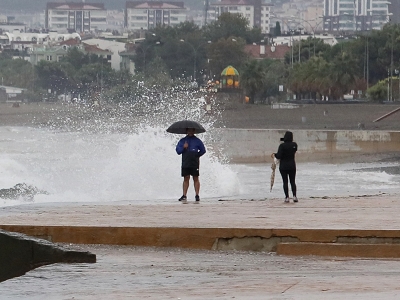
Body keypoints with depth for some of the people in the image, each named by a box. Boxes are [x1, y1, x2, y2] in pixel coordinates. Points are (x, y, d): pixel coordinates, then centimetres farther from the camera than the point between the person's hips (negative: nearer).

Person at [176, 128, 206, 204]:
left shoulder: (197, 141, 6)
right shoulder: (182, 141, 11)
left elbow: (203, 150, 11)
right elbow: (178, 151, 7)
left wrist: (197, 155, 1)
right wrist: (183, 147, -9)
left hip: (195, 163, -2)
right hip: (185, 163, 2)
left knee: (196, 179, -2)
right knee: (186, 179, 2)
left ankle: (197, 196, 0)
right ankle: (184, 196, 3)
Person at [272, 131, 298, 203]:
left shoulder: (282, 145, -16)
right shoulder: (294, 145, -3)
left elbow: (279, 156, -18)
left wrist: (274, 154, 1)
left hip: (283, 167, -3)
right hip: (292, 166, 3)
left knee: (285, 182, 3)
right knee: (293, 182, 10)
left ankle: (287, 197, 0)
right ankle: (294, 196, -2)